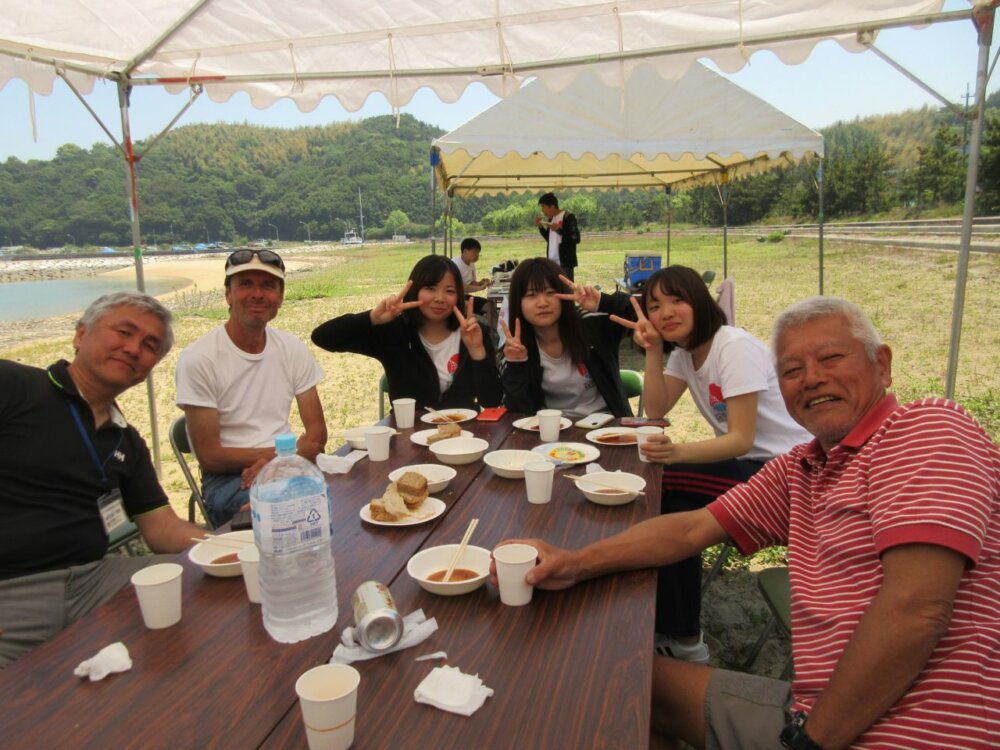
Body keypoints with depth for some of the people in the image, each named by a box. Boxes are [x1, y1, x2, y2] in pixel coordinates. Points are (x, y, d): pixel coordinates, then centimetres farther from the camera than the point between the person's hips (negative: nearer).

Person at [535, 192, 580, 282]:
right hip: (552, 263, 8)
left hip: (565, 263, -8)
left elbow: (576, 238, -17)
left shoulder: (568, 217, -11)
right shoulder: (551, 219, 13)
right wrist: (540, 227, 9)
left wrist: (559, 230, -22)